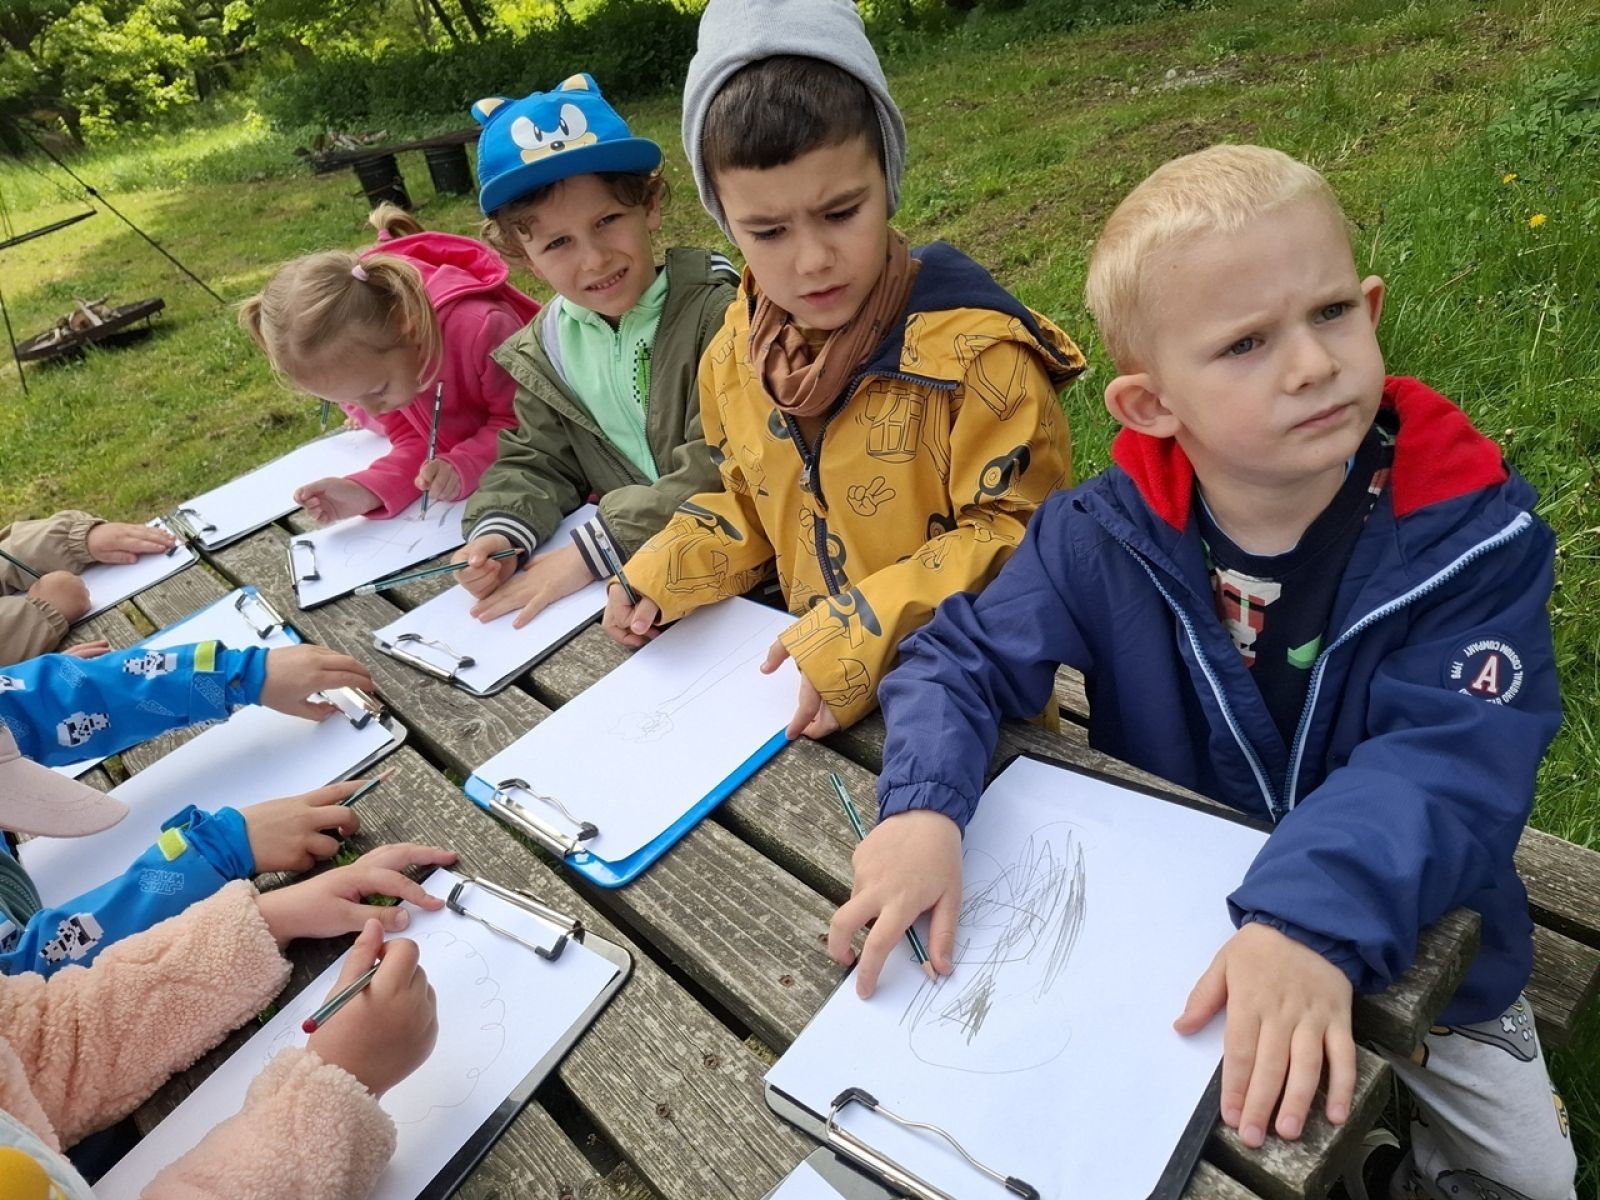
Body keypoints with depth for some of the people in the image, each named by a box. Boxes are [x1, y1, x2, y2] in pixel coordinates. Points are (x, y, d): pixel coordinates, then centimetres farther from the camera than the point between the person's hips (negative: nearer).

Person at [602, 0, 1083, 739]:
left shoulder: (974, 348, -18)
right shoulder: (735, 354, 0)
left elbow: (1012, 535, -16)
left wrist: (864, 638, -24)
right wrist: (662, 576, 0)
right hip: (816, 681, 4)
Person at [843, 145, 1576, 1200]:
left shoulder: (1468, 534, -23)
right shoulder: (1103, 539, -20)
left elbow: (1448, 765, -32)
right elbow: (960, 658, -14)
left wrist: (1310, 921, -51)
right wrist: (925, 808, -35)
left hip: (1410, 937, 0)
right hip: (1168, 924, 1)